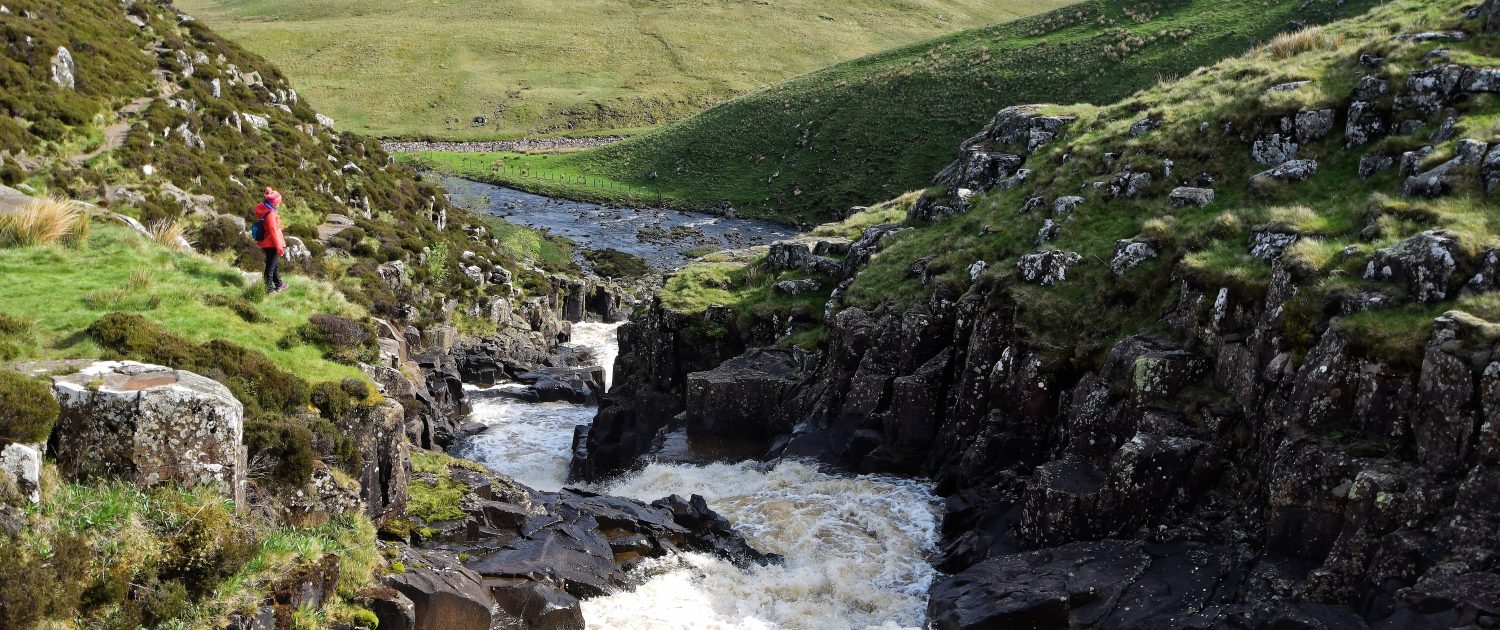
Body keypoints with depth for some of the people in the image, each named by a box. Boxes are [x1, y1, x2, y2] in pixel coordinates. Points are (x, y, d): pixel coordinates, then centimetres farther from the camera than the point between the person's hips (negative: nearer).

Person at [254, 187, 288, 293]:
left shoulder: (263, 210, 4)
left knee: (275, 264, 22)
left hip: (265, 244, 9)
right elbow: (274, 232, -22)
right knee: (271, 266, 1)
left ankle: (279, 284, 35)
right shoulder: (271, 214, -23)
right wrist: (280, 247, -16)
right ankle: (269, 288, 10)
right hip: (272, 245, -9)